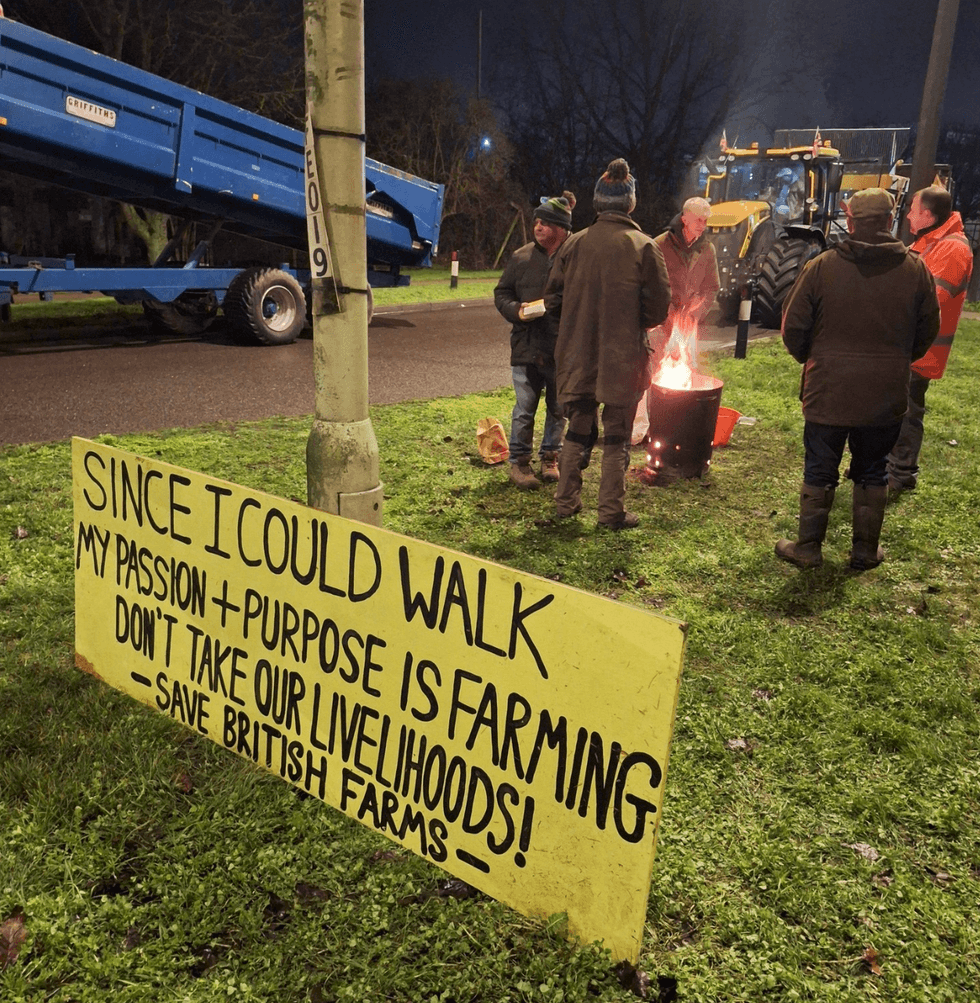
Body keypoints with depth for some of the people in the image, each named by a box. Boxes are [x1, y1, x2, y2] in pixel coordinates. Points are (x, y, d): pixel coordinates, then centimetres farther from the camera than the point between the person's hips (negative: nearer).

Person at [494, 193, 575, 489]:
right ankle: (519, 462, 16)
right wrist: (517, 310, -9)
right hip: (527, 348, 0)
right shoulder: (522, 257, 3)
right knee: (524, 409, 4)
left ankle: (550, 458, 29)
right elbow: (501, 294, 10)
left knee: (558, 409, 12)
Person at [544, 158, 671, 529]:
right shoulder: (643, 247, -9)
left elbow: (553, 298, 1)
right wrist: (634, 324, 11)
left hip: (579, 356, 3)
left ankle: (566, 500, 24)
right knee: (616, 436, 7)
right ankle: (611, 511, 13)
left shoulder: (575, 243, -2)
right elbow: (658, 308, -9)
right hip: (624, 358, -3)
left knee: (577, 430, 17)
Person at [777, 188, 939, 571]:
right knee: (872, 473, 15)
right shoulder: (915, 270, -2)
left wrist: (810, 359, 13)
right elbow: (927, 331, 7)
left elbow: (793, 327, -6)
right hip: (886, 395, 2)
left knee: (819, 471, 10)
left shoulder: (821, 266, -10)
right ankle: (866, 551, 24)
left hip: (828, 391, -2)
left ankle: (808, 548, 19)